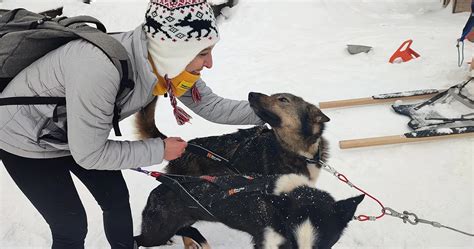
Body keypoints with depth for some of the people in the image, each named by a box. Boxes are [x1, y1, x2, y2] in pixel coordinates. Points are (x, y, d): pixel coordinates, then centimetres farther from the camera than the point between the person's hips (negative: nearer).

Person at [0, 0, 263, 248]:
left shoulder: (171, 63, -21)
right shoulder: (99, 66, -42)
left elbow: (211, 105, -8)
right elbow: (89, 155, -31)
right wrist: (160, 150, -23)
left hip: (74, 131, 6)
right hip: (28, 140, -6)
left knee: (117, 198, 11)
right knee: (71, 226, -1)